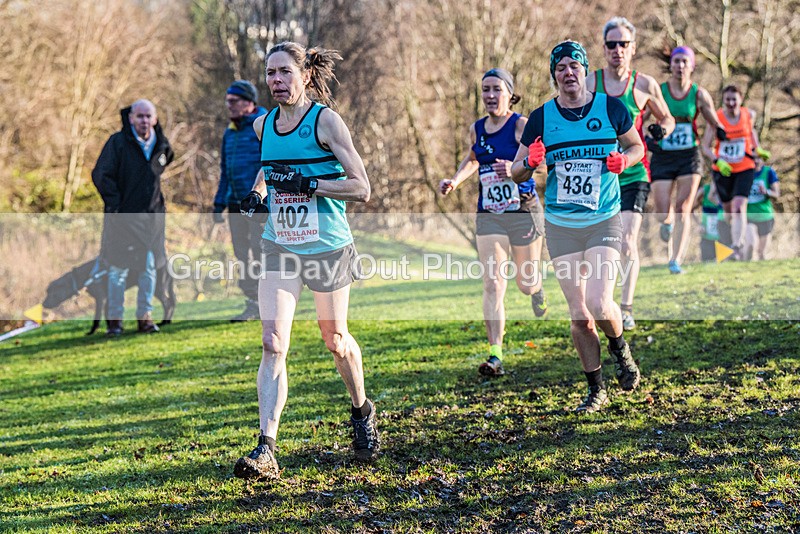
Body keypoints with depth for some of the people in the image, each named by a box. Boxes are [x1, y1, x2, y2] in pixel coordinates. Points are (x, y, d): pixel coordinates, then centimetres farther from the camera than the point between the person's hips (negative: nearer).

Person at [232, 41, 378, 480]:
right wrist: (257, 195, 7)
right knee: (273, 343, -11)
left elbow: (362, 188, -13)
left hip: (328, 247, -3)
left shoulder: (325, 121, -10)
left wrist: (308, 185, -23)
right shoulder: (263, 126, 6)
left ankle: (362, 411, 42)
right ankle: (265, 451, -15)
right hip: (279, 248, 3)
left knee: (335, 340, 13)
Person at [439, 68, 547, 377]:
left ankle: (537, 291, 50)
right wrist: (455, 181, 12)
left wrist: (515, 170, -39)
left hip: (524, 213, -3)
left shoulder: (523, 126, -10)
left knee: (525, 283, 10)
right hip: (489, 216, 3)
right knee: (492, 284, -9)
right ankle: (496, 355, -11)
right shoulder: (477, 130, 7)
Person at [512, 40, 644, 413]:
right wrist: (531, 162, -16)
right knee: (579, 315, 2)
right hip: (560, 225, 2)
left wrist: (623, 160, -9)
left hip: (604, 221, -2)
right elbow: (516, 173, 6)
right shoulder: (541, 117, 1)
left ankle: (619, 348, 19)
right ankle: (596, 390, 18)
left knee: (600, 305, -16)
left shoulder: (610, 107, -1)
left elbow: (638, 147, 13)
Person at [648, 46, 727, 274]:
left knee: (683, 209, -12)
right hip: (662, 157, 0)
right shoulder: (658, 91, -2)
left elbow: (715, 123, 7)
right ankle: (668, 221, 34)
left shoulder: (699, 94, 1)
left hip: (689, 157, 0)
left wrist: (721, 132, -14)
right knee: (662, 215, -4)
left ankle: (676, 260, -10)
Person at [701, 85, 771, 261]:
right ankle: (738, 237, 44)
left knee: (739, 207, -17)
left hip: (744, 169, 0)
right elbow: (706, 147, -12)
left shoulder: (749, 114, -5)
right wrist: (718, 161, -27)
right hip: (722, 170, 0)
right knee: (728, 209, 14)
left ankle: (737, 247, -20)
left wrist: (757, 149, 11)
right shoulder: (716, 119, -13)